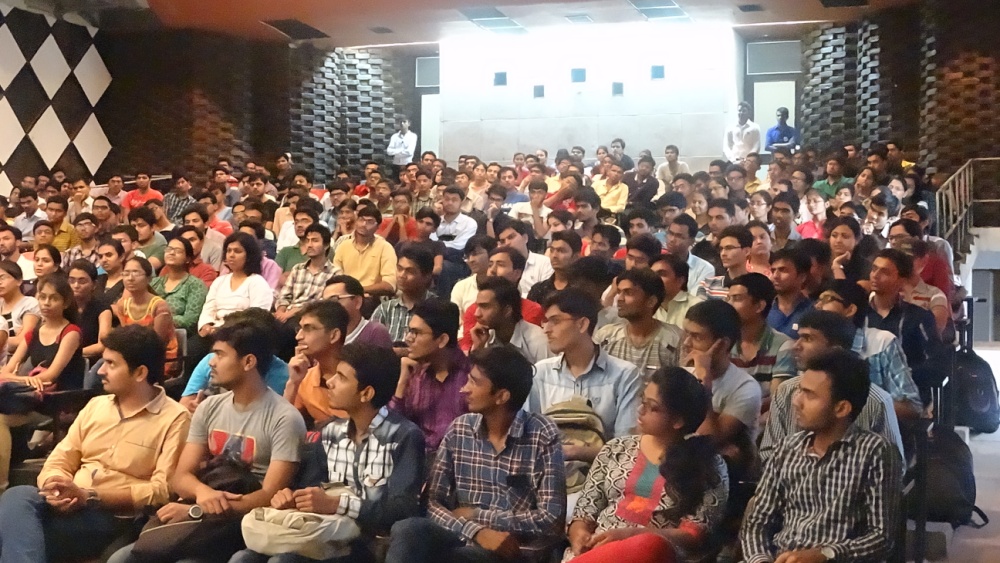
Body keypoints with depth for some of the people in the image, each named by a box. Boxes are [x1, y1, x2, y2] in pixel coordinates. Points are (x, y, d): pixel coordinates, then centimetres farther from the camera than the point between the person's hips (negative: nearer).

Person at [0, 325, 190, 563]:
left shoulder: (174, 418, -3)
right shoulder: (95, 405, 18)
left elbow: (163, 491, -12)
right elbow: (58, 463, 15)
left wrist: (89, 497, -19)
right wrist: (56, 490, -11)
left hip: (117, 518, -6)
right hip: (69, 506, 6)